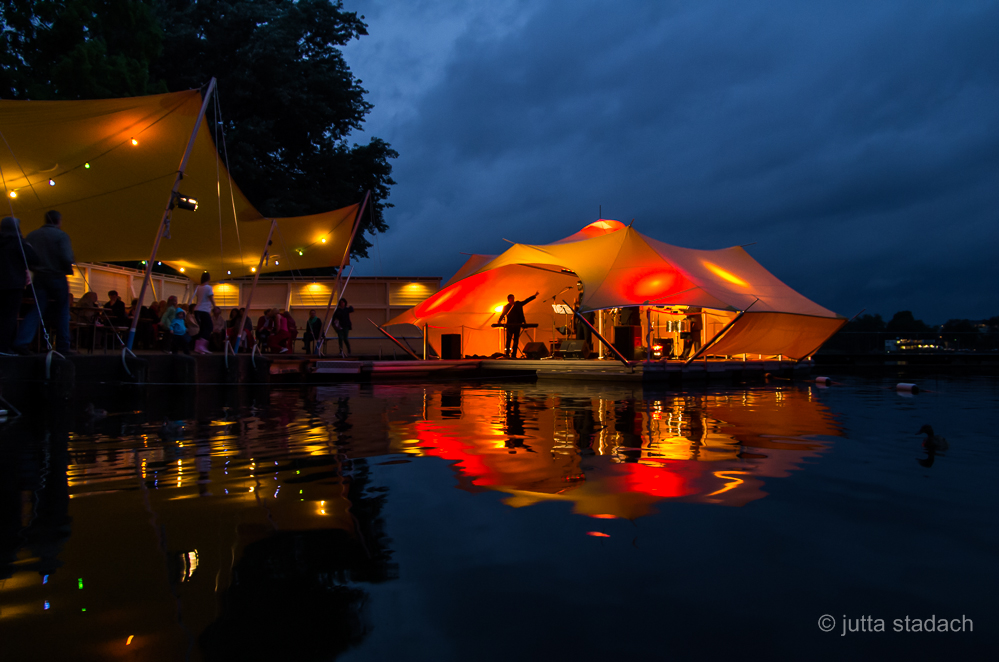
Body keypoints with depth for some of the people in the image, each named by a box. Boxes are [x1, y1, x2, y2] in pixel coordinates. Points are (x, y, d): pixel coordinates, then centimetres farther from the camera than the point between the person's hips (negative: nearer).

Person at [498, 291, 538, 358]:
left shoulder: (518, 304, 12)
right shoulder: (506, 307, 5)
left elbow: (526, 301, 16)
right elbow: (502, 315, 2)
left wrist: (534, 296, 13)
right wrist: (499, 321, -16)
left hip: (517, 325, 3)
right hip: (510, 325, -3)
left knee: (516, 340, 1)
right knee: (509, 340, -5)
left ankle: (514, 355, 3)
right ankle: (507, 354, -3)